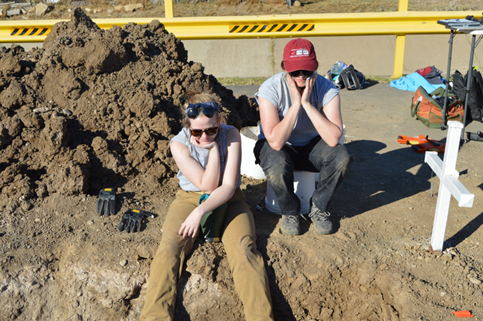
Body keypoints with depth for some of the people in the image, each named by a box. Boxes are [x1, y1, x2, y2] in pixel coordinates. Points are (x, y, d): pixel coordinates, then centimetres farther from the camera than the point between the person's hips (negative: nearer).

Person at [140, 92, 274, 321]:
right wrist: (213, 148, -21)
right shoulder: (179, 144, -12)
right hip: (190, 197, 1)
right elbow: (207, 185, -16)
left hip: (228, 199, -1)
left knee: (243, 247, -26)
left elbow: (228, 186, -18)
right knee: (169, 247, -24)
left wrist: (201, 210, -31)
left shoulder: (230, 135, -12)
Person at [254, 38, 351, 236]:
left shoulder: (327, 89, -18)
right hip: (278, 147, -2)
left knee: (342, 157, -26)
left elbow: (333, 139, -30)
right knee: (277, 165, -37)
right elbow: (276, 142, -32)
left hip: (311, 145, 3)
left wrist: (307, 103, -32)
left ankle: (319, 207, -1)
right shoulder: (270, 89, -24)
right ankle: (290, 212, -5)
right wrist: (296, 103, -33)